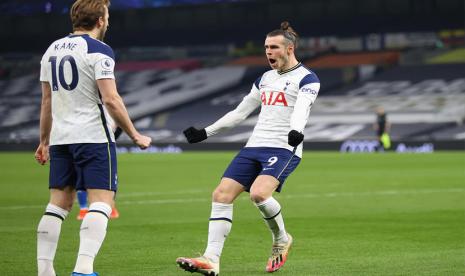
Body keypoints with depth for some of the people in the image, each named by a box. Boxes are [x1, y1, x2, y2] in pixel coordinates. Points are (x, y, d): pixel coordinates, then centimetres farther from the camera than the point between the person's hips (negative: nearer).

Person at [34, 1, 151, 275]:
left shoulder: (53, 49, 13)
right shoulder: (99, 51, -9)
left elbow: (47, 100, 18)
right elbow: (110, 99, -16)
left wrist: (44, 141, 26)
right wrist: (135, 135, -8)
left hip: (60, 138, 7)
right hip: (94, 137, -7)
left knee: (59, 203, 10)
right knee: (102, 201, -8)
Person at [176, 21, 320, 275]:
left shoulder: (306, 79, -1)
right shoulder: (265, 78, 20)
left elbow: (301, 110, -20)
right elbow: (240, 112, 27)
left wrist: (296, 131, -42)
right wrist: (206, 132, 25)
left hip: (283, 149, -7)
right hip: (253, 148, 7)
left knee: (259, 193, -30)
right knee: (221, 195, -9)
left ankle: (281, 240, -1)